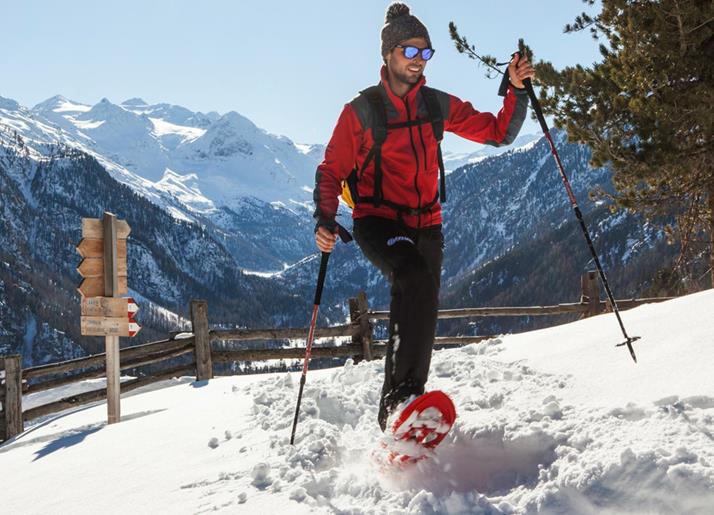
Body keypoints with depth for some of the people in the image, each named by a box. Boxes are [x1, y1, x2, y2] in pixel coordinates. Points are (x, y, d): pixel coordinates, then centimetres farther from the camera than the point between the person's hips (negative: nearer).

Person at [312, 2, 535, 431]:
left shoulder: (439, 106, 8)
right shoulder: (362, 111, -3)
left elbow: (499, 133, 11)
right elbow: (332, 171, -1)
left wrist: (517, 91, -5)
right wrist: (325, 221, -17)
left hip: (425, 225, 5)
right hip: (377, 222, -5)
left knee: (419, 315, 4)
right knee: (418, 282, -33)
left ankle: (395, 413, 16)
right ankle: (404, 392, -34)